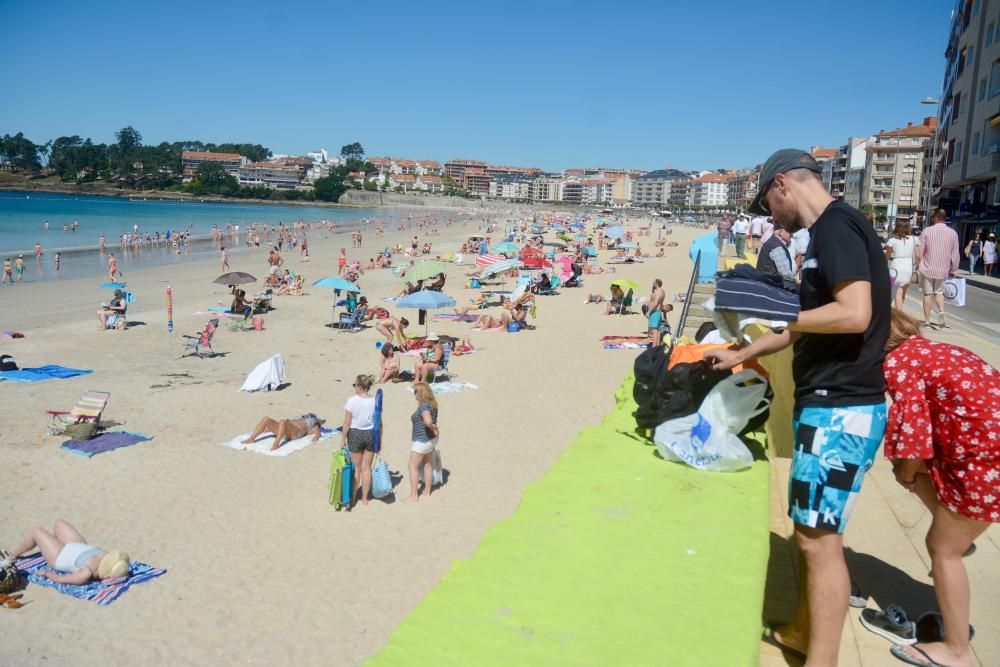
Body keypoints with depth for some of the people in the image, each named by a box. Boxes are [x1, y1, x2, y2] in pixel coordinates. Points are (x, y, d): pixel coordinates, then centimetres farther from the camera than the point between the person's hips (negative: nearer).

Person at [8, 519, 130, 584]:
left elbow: (60, 579, -30)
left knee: (36, 531, 14)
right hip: (79, 546, 6)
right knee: (59, 522, 24)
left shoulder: (86, 574, -45)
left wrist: (47, 573, -12)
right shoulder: (108, 559, -33)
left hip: (60, 556, -5)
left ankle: (13, 554, 46)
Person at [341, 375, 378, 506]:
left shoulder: (352, 401, -16)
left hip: (355, 434, -2)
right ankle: (364, 498, 20)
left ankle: (353, 496, 25)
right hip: (370, 434, 2)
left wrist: (343, 439, -1)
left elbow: (347, 423, -12)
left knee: (356, 467, 13)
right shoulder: (374, 401, -6)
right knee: (366, 468, 12)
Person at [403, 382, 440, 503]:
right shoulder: (431, 404, 5)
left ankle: (413, 496, 4)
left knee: (413, 467, 0)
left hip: (421, 441, -9)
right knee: (428, 466, 16)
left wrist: (433, 427, -21)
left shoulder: (424, 406, -24)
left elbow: (428, 421, -38)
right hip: (430, 439, 9)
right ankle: (427, 493, 26)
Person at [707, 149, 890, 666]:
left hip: (841, 409, -10)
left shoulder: (835, 226, -14)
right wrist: (739, 355, 32)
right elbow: (807, 328, 25)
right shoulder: (828, 233, 17)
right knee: (812, 529, 18)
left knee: (819, 536, -5)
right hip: (828, 404, 10)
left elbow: (855, 314, -26)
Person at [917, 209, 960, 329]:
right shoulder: (952, 233, -3)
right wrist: (953, 270, 10)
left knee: (928, 294, 8)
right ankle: (941, 311, -7)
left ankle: (927, 321, 9)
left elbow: (920, 251, -8)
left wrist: (918, 264, 6)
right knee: (939, 292, 19)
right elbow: (955, 254, -1)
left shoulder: (927, 231, -10)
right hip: (943, 270, 2)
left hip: (927, 268, -2)